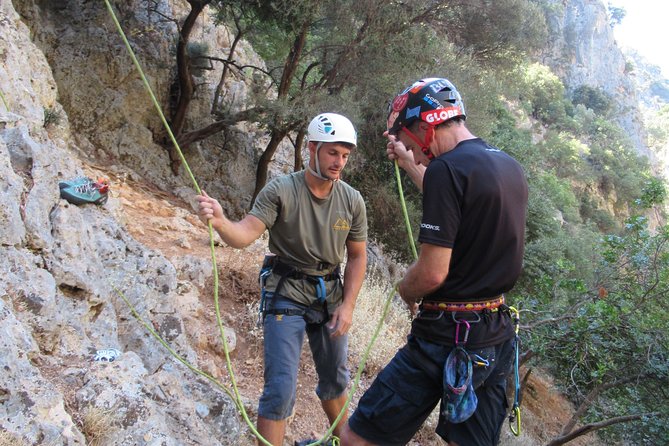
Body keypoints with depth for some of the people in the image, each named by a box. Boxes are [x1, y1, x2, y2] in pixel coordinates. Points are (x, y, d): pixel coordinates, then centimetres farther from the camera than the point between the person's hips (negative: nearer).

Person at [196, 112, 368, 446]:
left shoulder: (352, 200, -6)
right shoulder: (280, 190, -16)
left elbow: (357, 257, 2)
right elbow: (245, 234, -25)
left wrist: (347, 306, -5)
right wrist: (219, 222, -47)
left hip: (330, 294, 4)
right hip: (286, 294, -4)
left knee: (335, 379, 20)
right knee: (281, 388, -9)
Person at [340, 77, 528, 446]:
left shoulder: (447, 169, -19)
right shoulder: (511, 167, 8)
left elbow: (432, 273, -22)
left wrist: (404, 291, 0)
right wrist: (409, 164, 35)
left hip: (446, 338, -9)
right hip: (498, 338, 9)